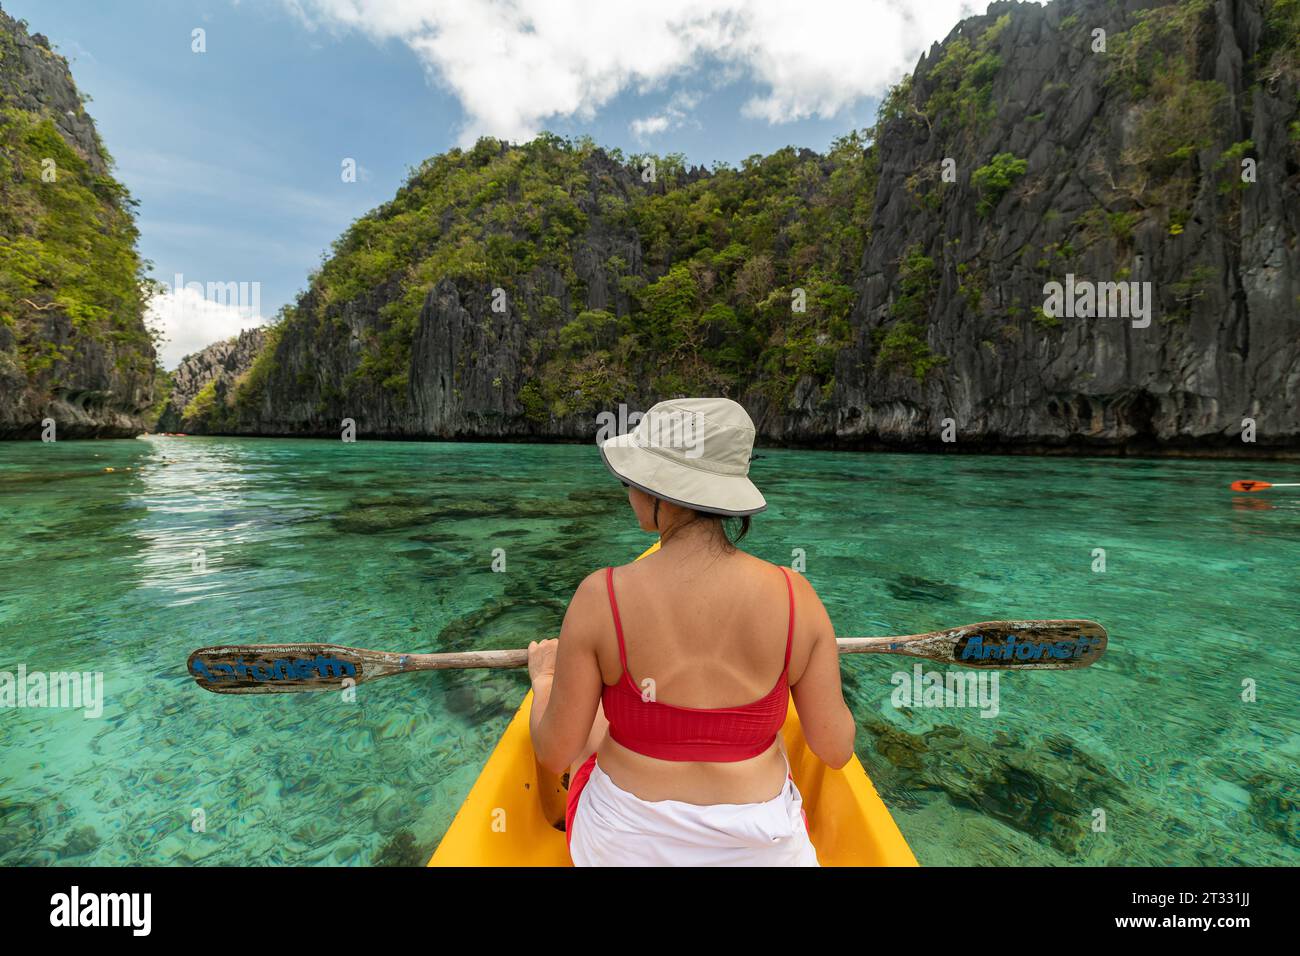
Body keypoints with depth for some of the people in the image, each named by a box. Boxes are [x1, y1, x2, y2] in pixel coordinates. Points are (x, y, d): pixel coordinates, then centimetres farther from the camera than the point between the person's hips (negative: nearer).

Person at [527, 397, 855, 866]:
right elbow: (837, 750, -9)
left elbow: (555, 754, -14)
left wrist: (544, 676, 6)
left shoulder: (602, 596, -25)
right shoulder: (794, 595, -19)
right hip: (757, 848, 2)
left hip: (626, 845, -1)